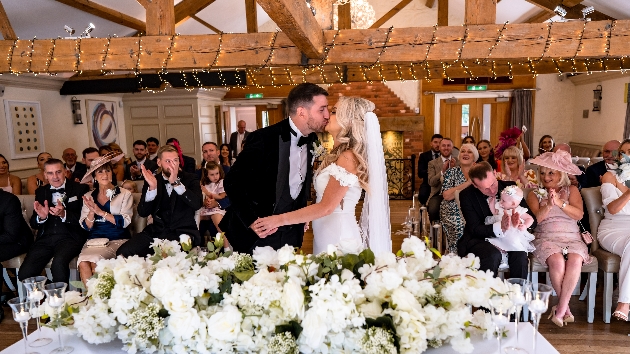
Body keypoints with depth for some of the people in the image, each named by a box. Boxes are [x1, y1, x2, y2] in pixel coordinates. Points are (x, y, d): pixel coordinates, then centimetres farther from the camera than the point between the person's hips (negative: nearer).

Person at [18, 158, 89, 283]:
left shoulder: (80, 189, 3)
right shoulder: (40, 192, 16)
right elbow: (33, 224, 15)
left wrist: (64, 214, -22)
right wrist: (41, 217, -8)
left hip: (70, 237, -4)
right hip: (45, 238, 4)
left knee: (59, 263, -33)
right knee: (25, 273, -18)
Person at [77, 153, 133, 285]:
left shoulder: (124, 194, 5)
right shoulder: (88, 196, 14)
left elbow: (124, 222, -7)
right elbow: (86, 226, 8)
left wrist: (100, 212, -12)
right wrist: (91, 212, -11)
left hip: (118, 240, -3)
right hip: (94, 240, 3)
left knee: (95, 260, -28)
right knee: (83, 262, -26)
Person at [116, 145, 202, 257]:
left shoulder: (190, 179, 2)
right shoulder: (152, 180, 7)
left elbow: (197, 204, -17)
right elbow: (143, 213, -2)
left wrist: (176, 183, -24)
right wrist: (152, 187, -17)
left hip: (183, 232, -3)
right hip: (156, 231, 3)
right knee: (123, 253, -17)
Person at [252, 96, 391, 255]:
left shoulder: (348, 157, -18)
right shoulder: (338, 154, 9)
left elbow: (326, 207, -21)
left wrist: (280, 219, -19)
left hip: (338, 237, -8)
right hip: (326, 235, 8)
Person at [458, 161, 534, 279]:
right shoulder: (467, 195, -11)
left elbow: (532, 220, -4)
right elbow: (475, 229, -17)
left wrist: (519, 222, -29)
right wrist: (499, 227, -35)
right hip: (479, 239, -2)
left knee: (520, 253, -28)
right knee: (493, 254, -32)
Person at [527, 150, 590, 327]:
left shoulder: (571, 190, 14)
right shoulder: (535, 194, 12)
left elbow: (579, 214, -2)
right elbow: (536, 218, -3)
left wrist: (560, 202, -17)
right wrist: (548, 205, -19)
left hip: (572, 238, 1)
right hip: (546, 238, -1)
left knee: (575, 260, -32)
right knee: (557, 261, -33)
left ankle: (561, 309, -24)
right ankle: (566, 307, -14)